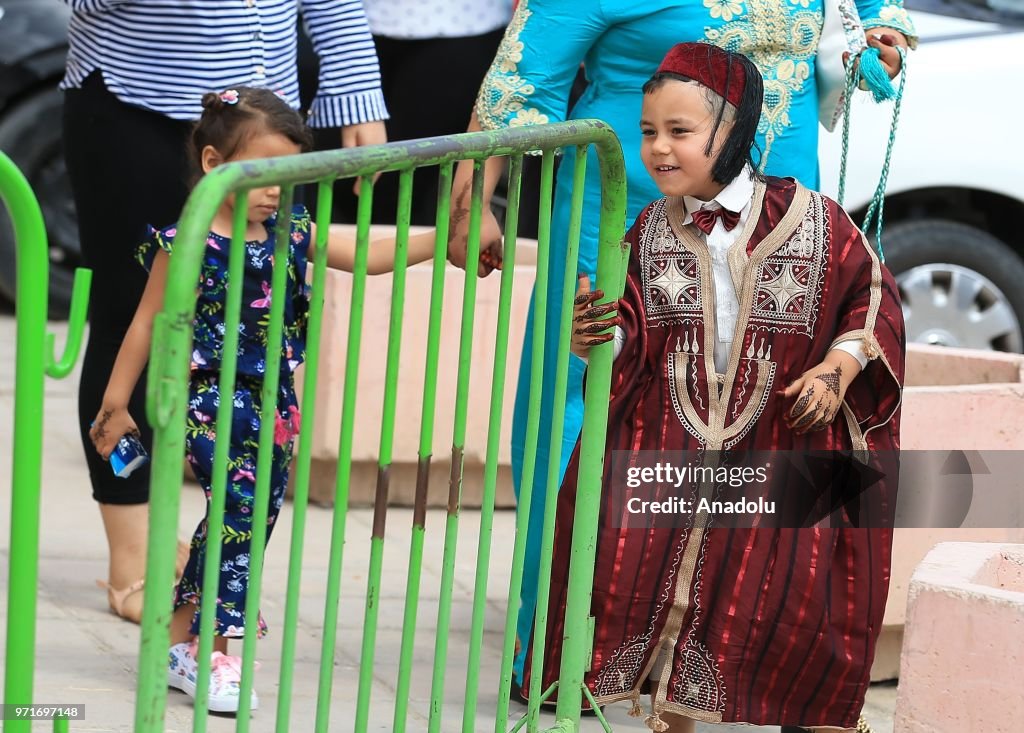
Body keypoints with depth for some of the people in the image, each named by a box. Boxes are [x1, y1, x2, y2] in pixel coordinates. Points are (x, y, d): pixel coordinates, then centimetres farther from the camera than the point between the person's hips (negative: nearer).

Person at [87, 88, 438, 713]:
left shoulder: (291, 232, 5)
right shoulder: (185, 243, -11)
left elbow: (368, 257, 9)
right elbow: (148, 324, -4)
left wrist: (438, 240, -3)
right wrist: (116, 404, 0)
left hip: (272, 403, 7)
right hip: (211, 397, -7)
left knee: (256, 518, 9)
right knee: (241, 507, -14)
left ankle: (182, 634, 22)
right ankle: (209, 654, -5)